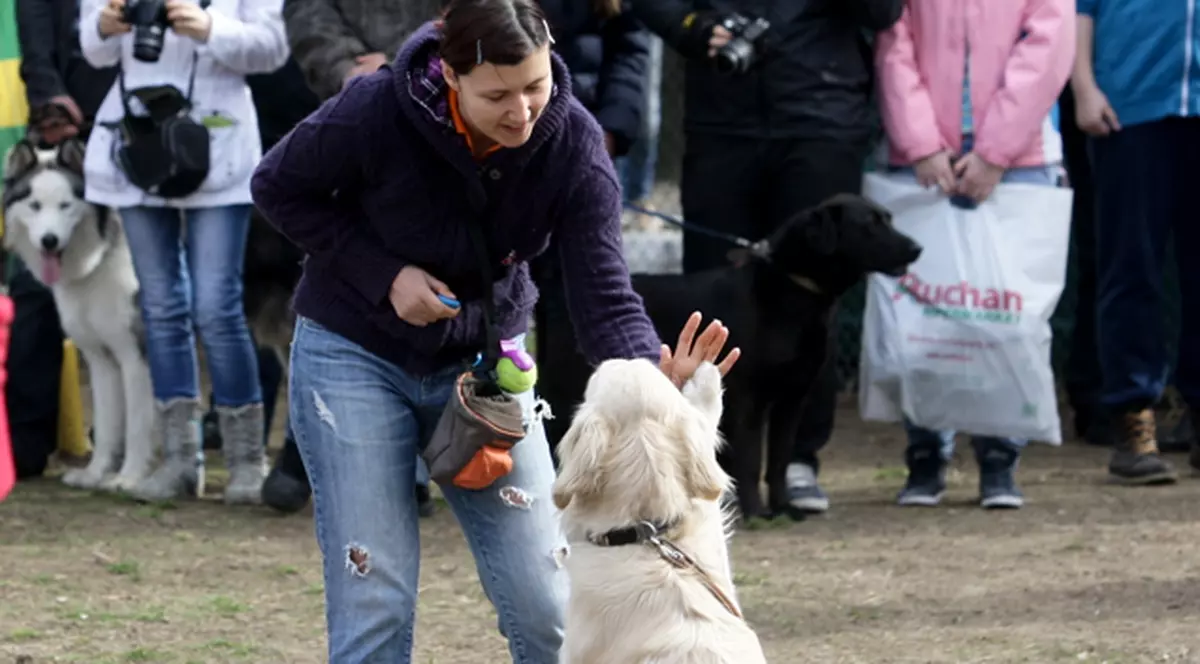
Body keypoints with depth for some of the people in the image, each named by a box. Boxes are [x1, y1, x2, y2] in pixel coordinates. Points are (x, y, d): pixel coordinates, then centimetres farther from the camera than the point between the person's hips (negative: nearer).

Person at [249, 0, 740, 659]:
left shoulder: (572, 142, -19)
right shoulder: (376, 111, -25)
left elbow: (604, 294, -23)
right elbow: (278, 188, -7)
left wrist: (652, 375, -45)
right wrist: (385, 274, -19)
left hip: (483, 357, 2)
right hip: (357, 356, -2)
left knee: (547, 604, -3)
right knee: (373, 603, -7)